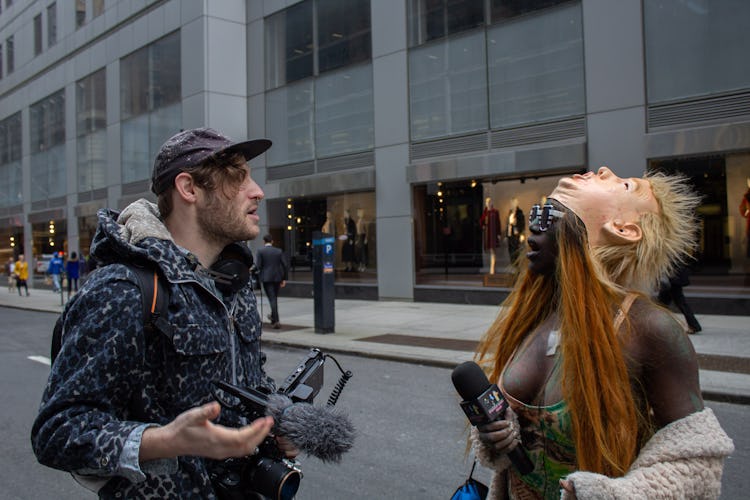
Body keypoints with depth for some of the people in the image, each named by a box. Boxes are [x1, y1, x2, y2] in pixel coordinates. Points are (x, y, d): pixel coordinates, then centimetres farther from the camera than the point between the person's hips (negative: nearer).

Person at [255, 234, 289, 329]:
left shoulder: (260, 251, -4)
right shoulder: (279, 251, 5)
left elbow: (258, 265, -10)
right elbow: (285, 265, 1)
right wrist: (285, 279, 7)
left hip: (266, 278, -4)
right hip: (277, 277, 4)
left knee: (272, 298, -4)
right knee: (274, 297, 20)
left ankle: (276, 321, -11)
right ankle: (273, 316, 36)